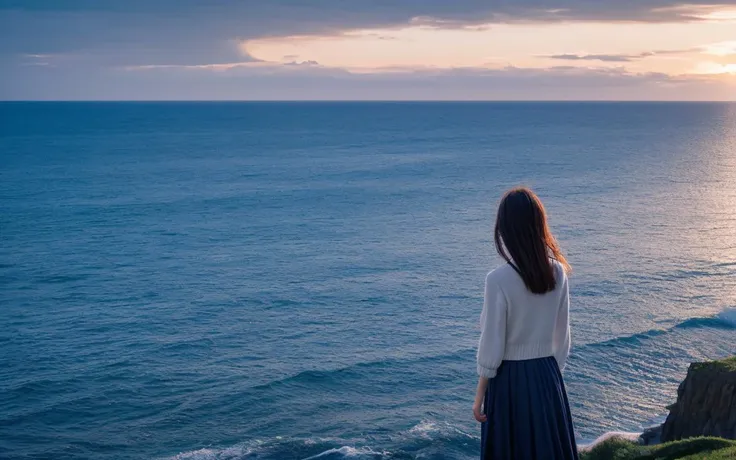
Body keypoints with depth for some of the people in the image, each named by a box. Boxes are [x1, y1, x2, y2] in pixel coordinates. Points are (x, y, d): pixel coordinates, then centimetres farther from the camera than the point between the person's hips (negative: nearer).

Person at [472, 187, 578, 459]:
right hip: (548, 378, 5)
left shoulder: (499, 280, -18)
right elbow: (562, 336, 6)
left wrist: (480, 394, -3)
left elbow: (492, 345, -13)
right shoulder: (558, 272, -2)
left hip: (511, 380, -5)